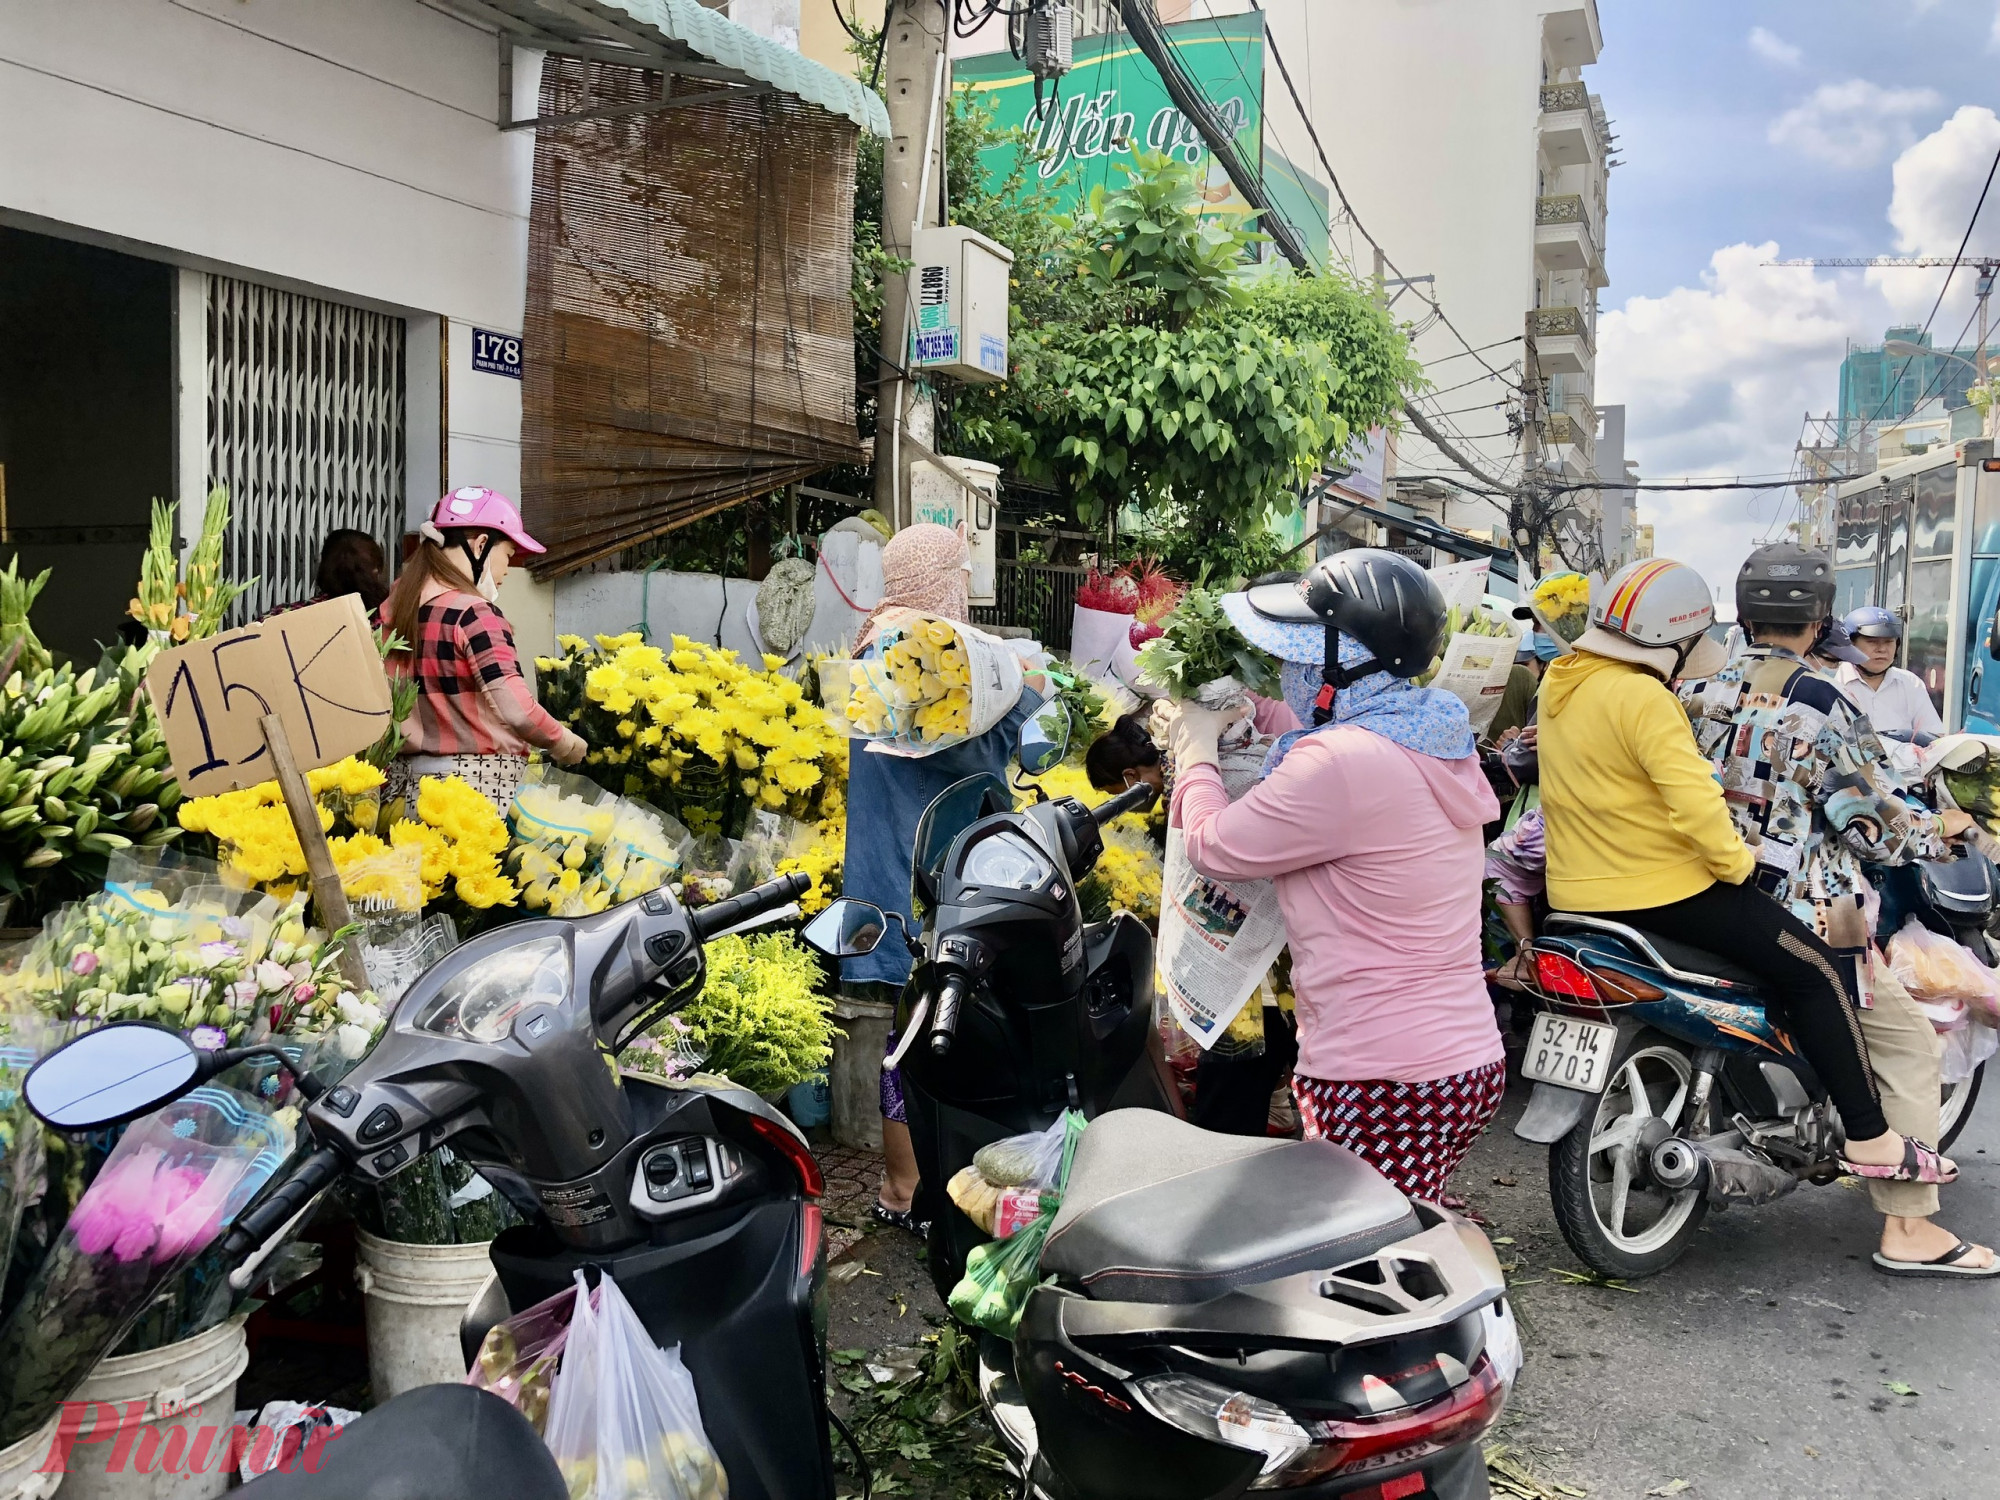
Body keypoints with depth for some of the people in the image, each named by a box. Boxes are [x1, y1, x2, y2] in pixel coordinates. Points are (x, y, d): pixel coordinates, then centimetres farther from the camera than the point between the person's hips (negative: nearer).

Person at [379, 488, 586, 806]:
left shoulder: (394, 605, 8)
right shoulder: (474, 614, -14)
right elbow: (518, 712, -21)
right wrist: (566, 744, -6)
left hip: (407, 778, 8)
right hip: (477, 785, -7)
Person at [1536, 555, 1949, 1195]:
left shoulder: (1560, 682, 7)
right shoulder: (1644, 699, -21)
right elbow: (1694, 799, -28)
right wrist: (1737, 861, -13)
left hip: (1578, 892, 10)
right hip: (1662, 889, -10)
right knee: (1816, 969, 1)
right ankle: (1870, 1139, 4)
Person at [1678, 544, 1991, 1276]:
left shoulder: (1696, 693, 3)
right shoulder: (1823, 707, -15)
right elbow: (1873, 825, -12)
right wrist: (1938, 830, 8)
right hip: (1802, 922, -7)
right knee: (1906, 1042, 6)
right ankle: (1908, 1227, 6)